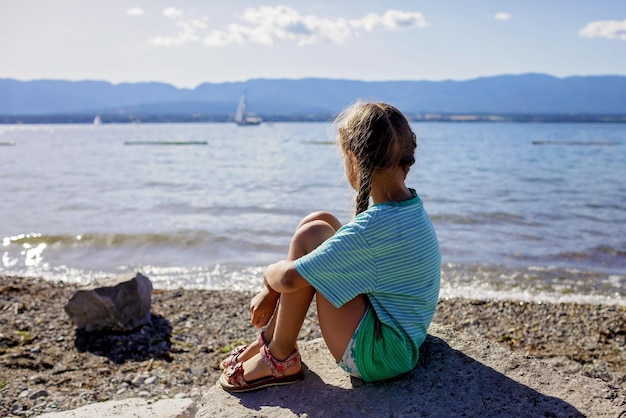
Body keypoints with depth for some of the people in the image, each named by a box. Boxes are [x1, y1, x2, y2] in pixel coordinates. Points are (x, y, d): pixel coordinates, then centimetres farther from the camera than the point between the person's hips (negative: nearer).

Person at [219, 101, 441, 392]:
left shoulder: (370, 229, -28)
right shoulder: (411, 207, 2)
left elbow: (289, 278, -25)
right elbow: (347, 249, 9)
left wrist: (268, 276, 1)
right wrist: (271, 291, 9)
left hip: (379, 356, -9)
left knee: (312, 234, -16)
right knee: (318, 221, 4)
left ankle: (281, 359, -2)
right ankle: (270, 339, 10)